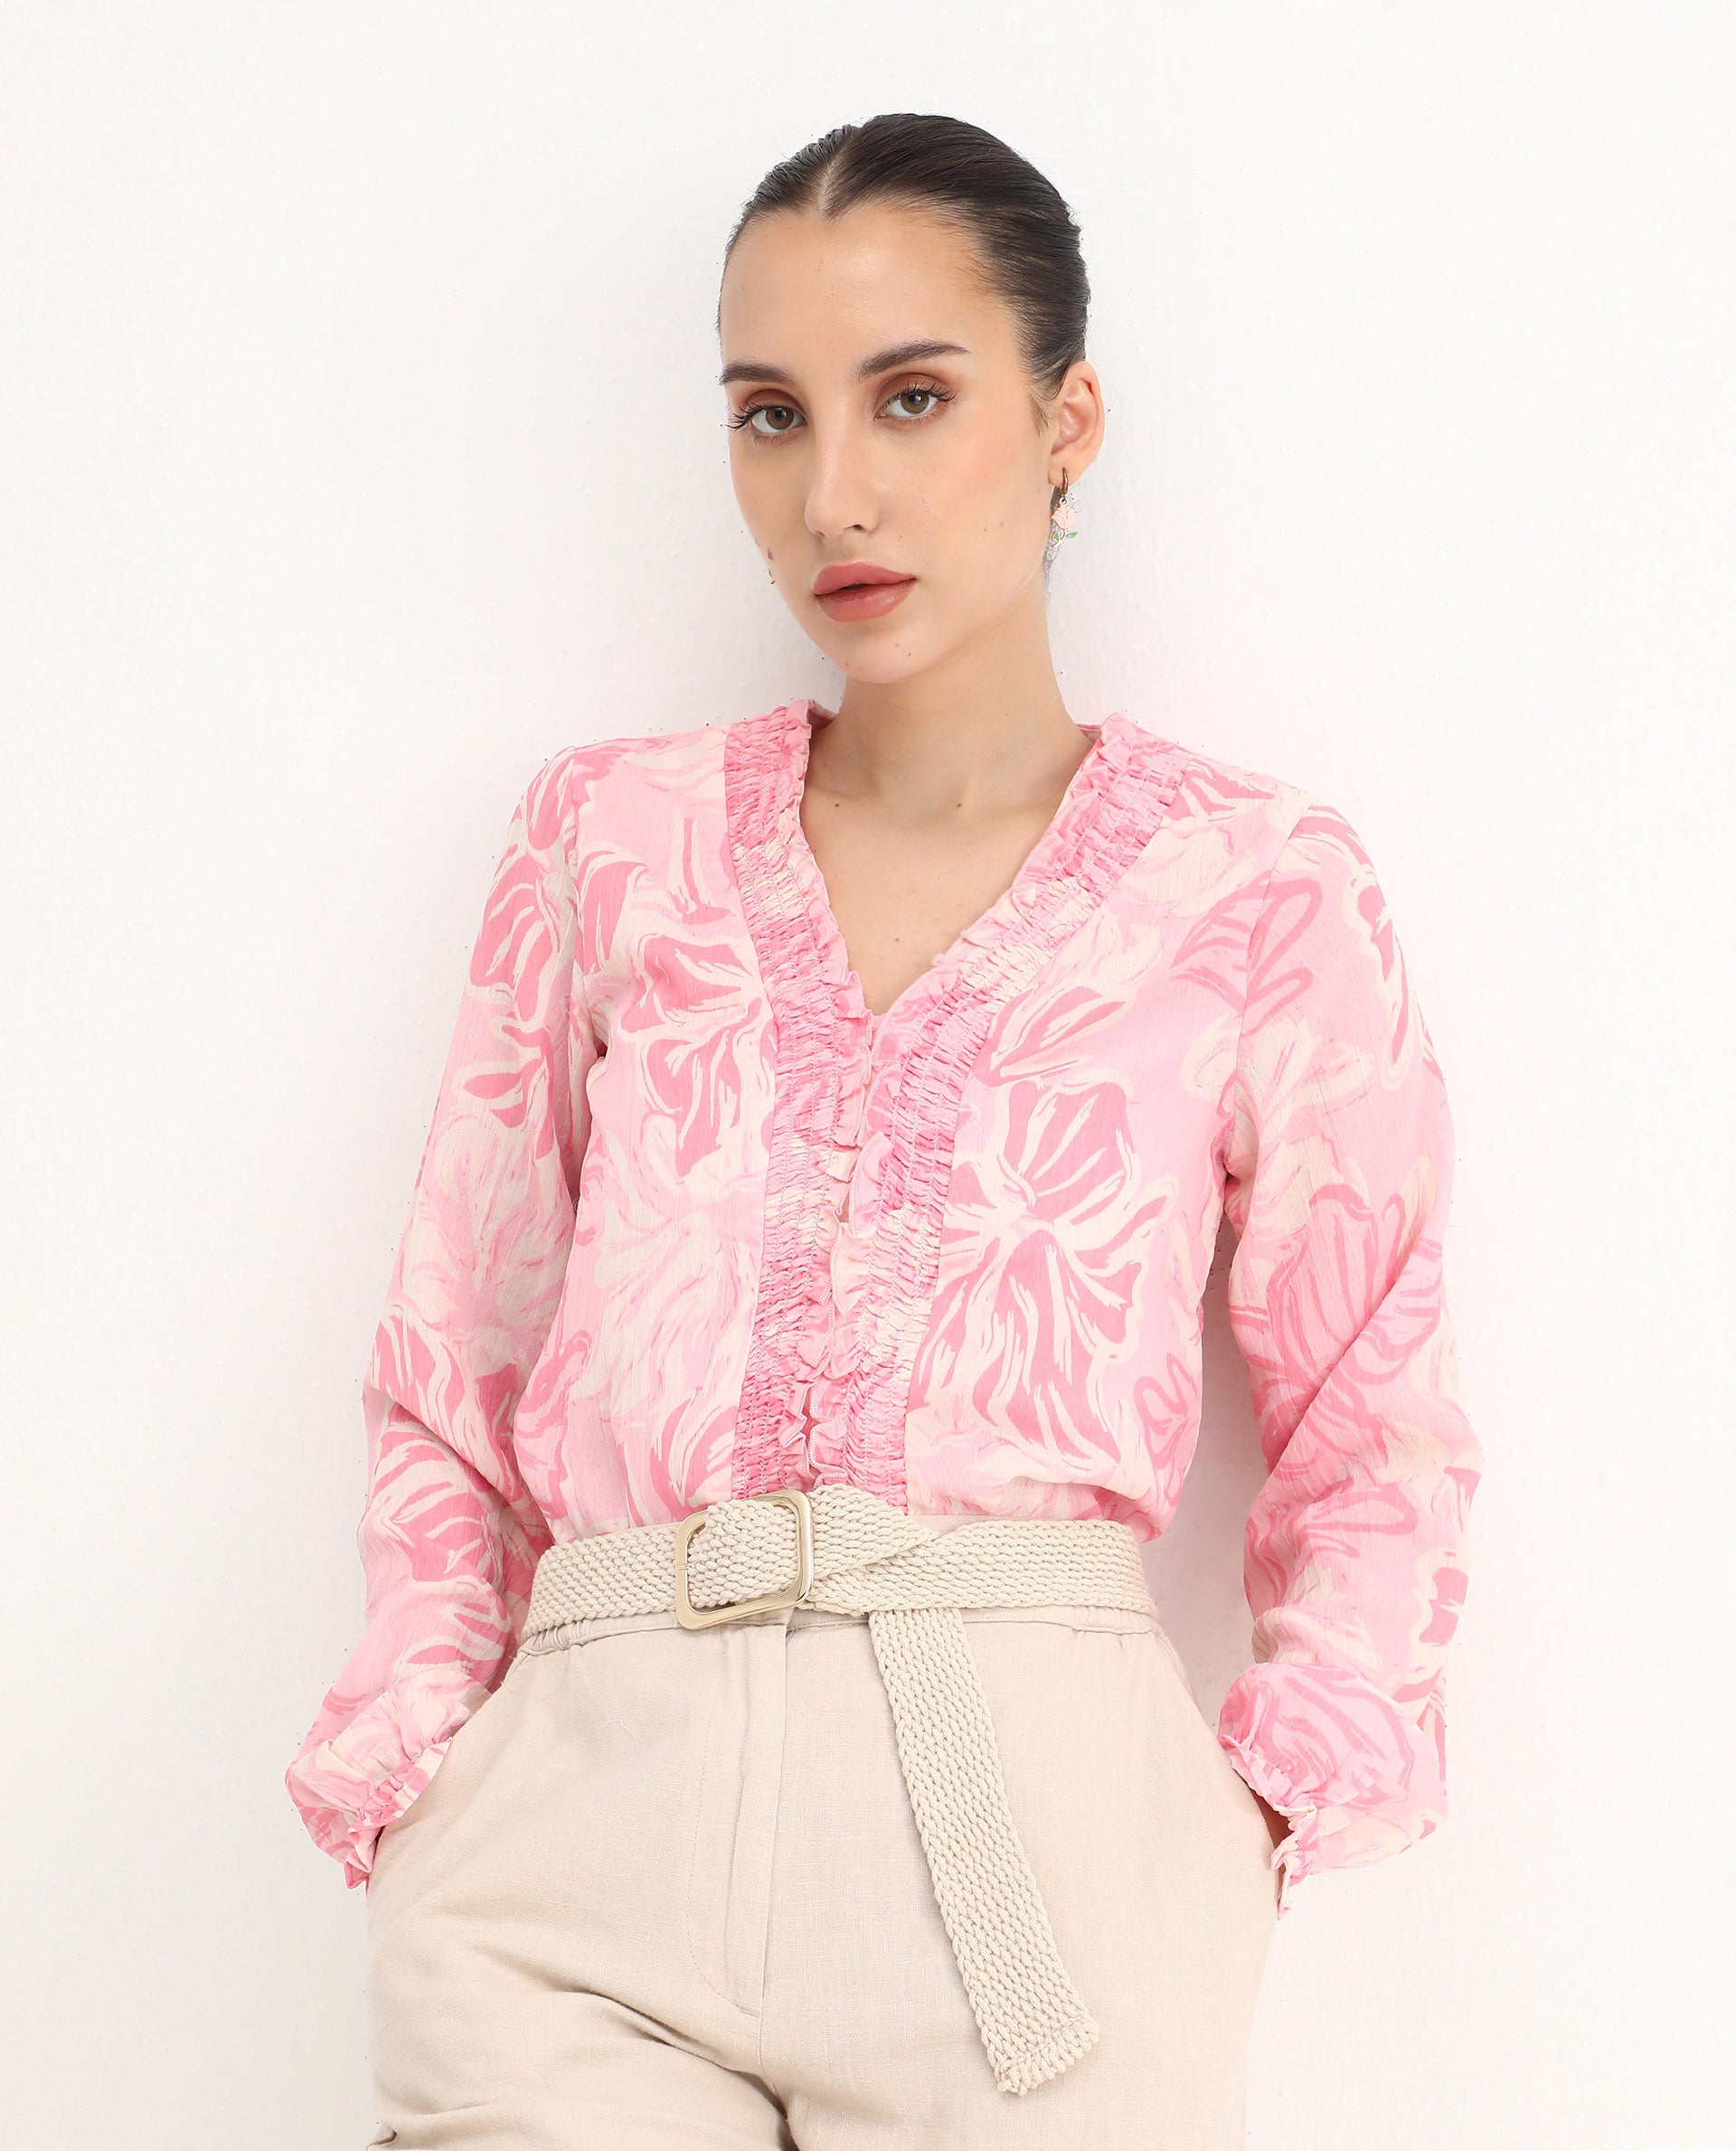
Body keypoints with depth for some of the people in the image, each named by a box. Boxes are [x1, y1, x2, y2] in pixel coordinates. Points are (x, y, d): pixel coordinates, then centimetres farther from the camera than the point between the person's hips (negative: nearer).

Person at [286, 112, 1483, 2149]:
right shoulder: (611, 835, 12)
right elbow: (455, 1366, 15)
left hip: (1025, 1816, -1)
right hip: (580, 1822, 2)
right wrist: (412, 1756, 2)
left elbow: (1373, 1435, 11)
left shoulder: (1257, 887, 6)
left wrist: (1259, 1807, -3)